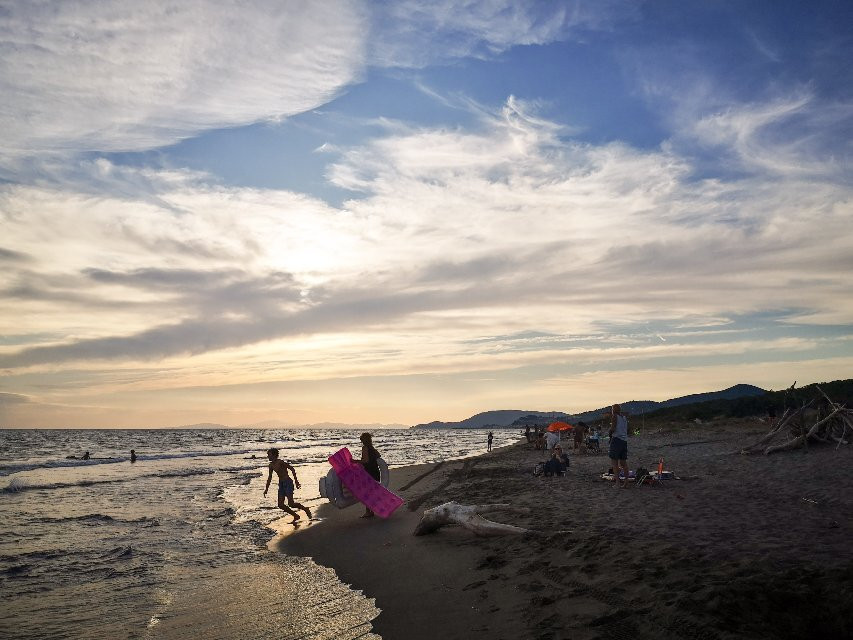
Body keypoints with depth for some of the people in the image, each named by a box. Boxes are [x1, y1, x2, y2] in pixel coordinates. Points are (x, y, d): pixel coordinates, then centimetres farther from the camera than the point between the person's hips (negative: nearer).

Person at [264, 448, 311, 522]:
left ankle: (305, 509, 10)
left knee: (291, 504, -15)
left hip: (288, 483, -8)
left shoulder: (281, 462, -15)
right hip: (281, 484, 8)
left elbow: (292, 469, -14)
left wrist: (296, 480, -18)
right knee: (280, 505, 0)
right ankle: (295, 516, 16)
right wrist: (266, 489, 18)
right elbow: (269, 477, 19)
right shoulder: (271, 465, 8)